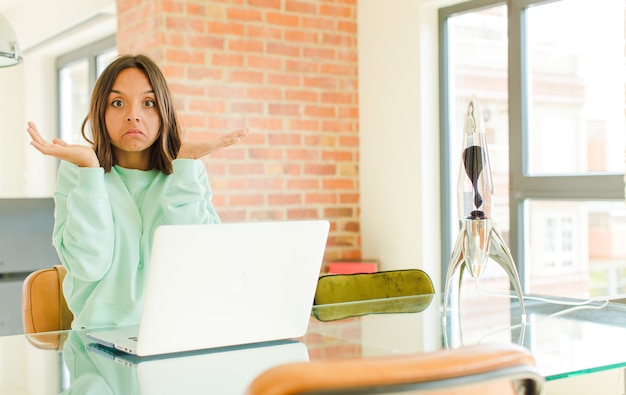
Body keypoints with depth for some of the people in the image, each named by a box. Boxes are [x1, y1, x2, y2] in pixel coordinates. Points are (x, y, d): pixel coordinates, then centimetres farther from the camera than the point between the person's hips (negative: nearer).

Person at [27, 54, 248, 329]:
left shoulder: (189, 172, 5)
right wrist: (88, 166, -12)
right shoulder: (74, 173, 2)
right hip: (102, 333, 1)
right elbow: (89, 265, -10)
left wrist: (186, 161, -8)